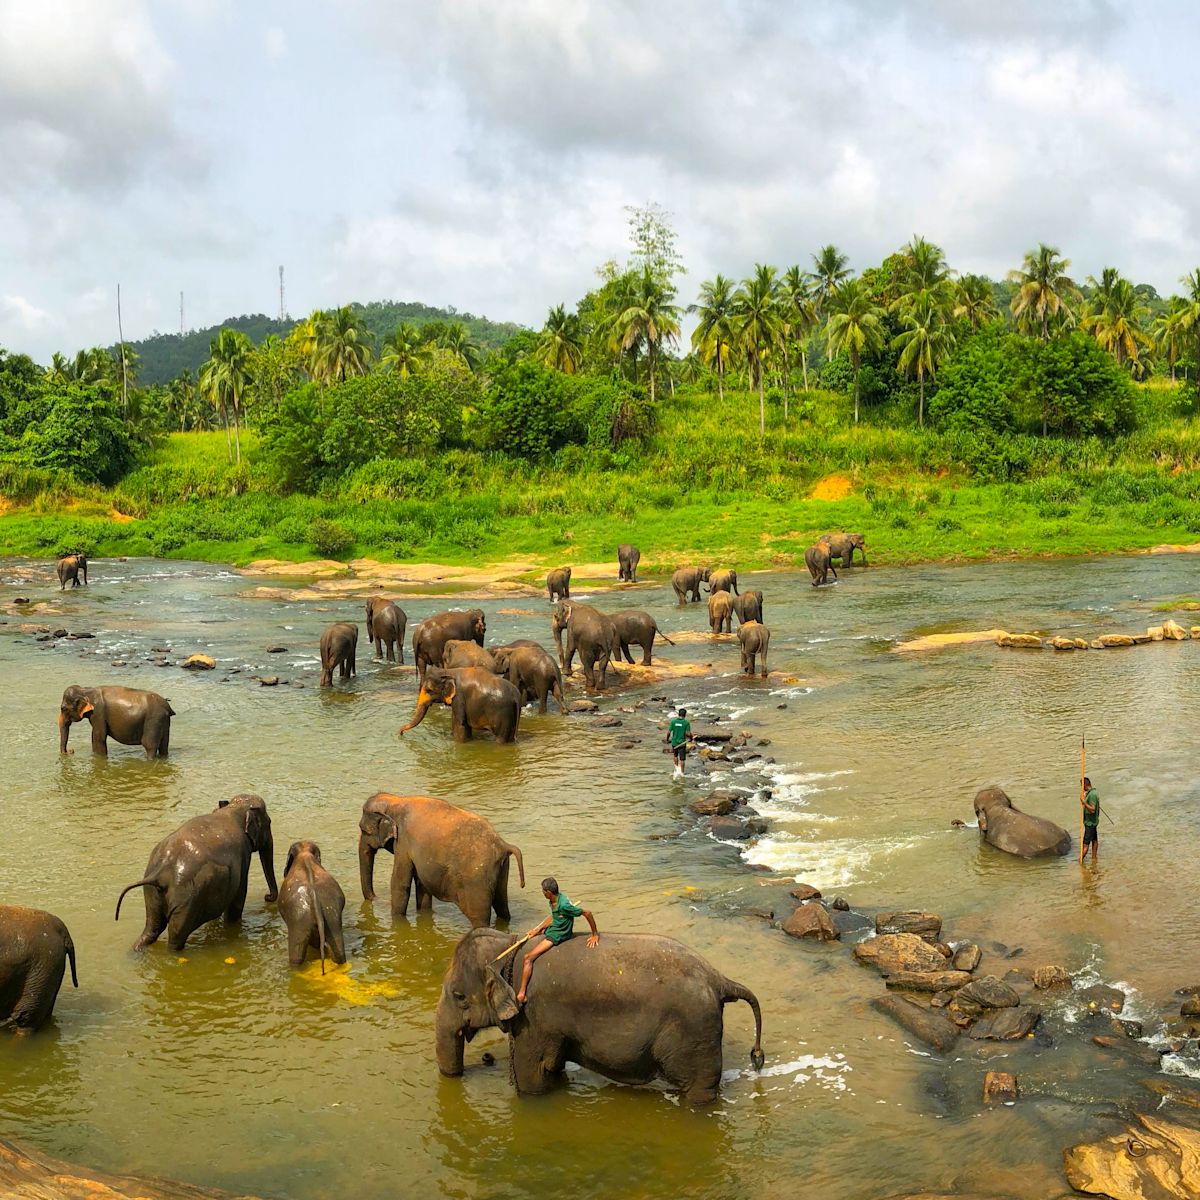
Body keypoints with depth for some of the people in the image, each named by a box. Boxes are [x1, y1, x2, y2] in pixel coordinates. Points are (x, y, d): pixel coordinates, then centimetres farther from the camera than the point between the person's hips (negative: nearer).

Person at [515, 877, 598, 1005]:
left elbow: (587, 913, -26)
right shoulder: (553, 900, -6)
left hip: (557, 935, -9)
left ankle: (521, 994, -12)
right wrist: (537, 930, 5)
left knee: (528, 958, -13)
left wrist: (595, 935, -17)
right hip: (552, 927, 9)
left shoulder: (564, 905, -32)